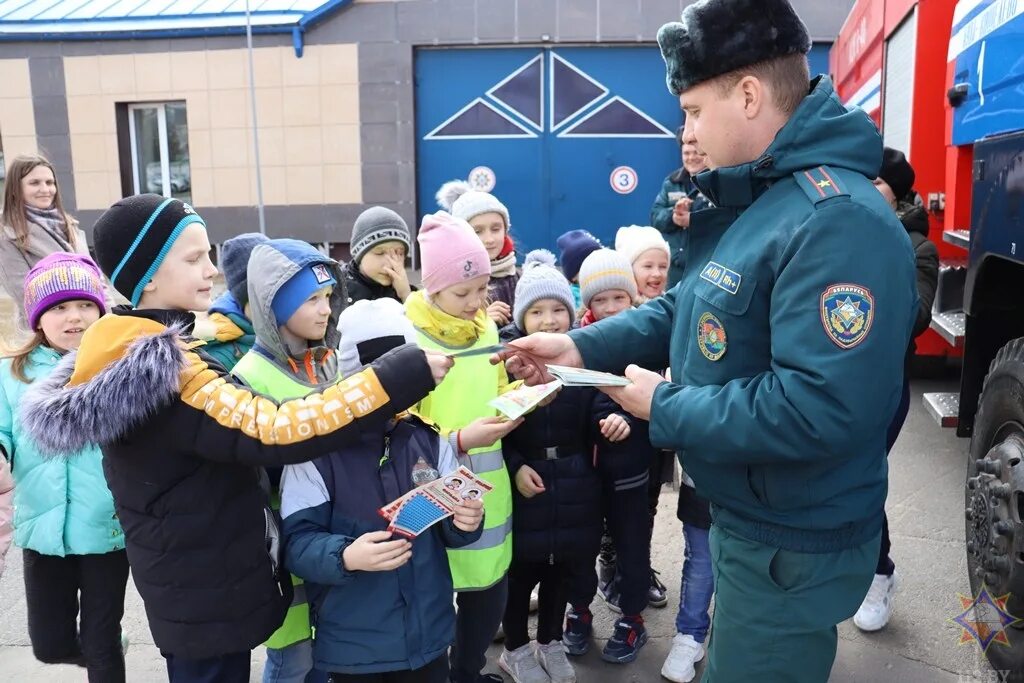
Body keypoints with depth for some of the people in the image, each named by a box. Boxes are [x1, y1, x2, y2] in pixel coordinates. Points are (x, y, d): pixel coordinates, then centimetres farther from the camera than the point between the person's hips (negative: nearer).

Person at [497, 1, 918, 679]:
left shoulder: (839, 223, -29)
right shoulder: (751, 200, 6)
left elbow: (820, 409, -36)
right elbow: (687, 309, 12)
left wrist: (665, 408, -24)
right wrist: (580, 347, -1)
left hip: (793, 546, -9)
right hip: (743, 516, 9)